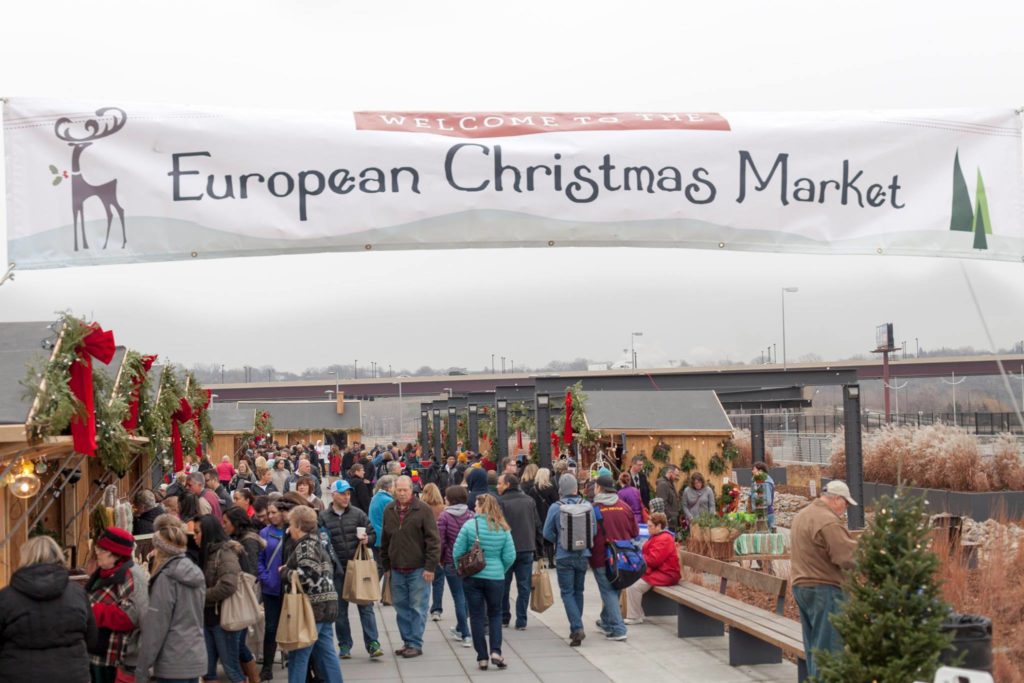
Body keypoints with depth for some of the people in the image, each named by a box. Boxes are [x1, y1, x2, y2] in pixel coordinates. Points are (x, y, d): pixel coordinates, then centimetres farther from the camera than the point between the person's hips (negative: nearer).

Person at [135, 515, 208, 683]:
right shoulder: (195, 573, 9)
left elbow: (155, 627, -14)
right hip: (196, 660, 7)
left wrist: (141, 669, -9)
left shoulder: (166, 577, -13)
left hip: (173, 664, -7)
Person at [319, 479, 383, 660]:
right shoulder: (323, 517, 1)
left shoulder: (358, 514, 3)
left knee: (365, 607, -2)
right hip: (336, 570, 0)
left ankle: (372, 644, -2)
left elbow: (373, 534, 8)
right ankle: (345, 645, 19)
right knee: (340, 609, 9)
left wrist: (367, 539, -15)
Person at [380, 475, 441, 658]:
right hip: (397, 570, 5)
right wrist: (385, 565, 14)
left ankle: (415, 644, 5)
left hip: (418, 569, -5)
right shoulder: (389, 510, 8)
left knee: (418, 608, -1)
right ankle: (407, 641, 20)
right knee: (401, 607, 10)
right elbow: (385, 540, 16)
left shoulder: (423, 509, -7)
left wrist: (430, 567, -13)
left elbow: (433, 540, -9)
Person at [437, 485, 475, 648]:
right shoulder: (472, 515, 0)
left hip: (452, 563, -4)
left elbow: (440, 541, -10)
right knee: (467, 596, 17)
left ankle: (466, 635, 1)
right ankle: (460, 629, 31)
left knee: (459, 597, 2)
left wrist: (440, 559, 4)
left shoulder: (444, 516, -9)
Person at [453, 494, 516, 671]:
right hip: (496, 578, 1)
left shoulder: (469, 525, -9)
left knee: (477, 616, 8)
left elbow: (457, 552, -7)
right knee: (495, 614, 17)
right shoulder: (503, 529, -3)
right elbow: (510, 557, -3)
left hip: (472, 578, -1)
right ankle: (496, 651, 2)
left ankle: (482, 657, 9)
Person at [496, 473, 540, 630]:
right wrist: (537, 545, 14)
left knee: (504, 586, 12)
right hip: (527, 549, 3)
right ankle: (521, 622, 3)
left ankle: (504, 618, 21)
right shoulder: (529, 501, 5)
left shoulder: (500, 502, -10)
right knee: (524, 586, 6)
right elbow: (537, 525, 8)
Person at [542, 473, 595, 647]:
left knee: (567, 593, 2)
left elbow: (547, 533, -5)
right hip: (583, 555, 3)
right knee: (578, 591, 17)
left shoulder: (555, 508, -11)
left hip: (564, 556, -3)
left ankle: (577, 628, -14)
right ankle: (576, 628, 24)